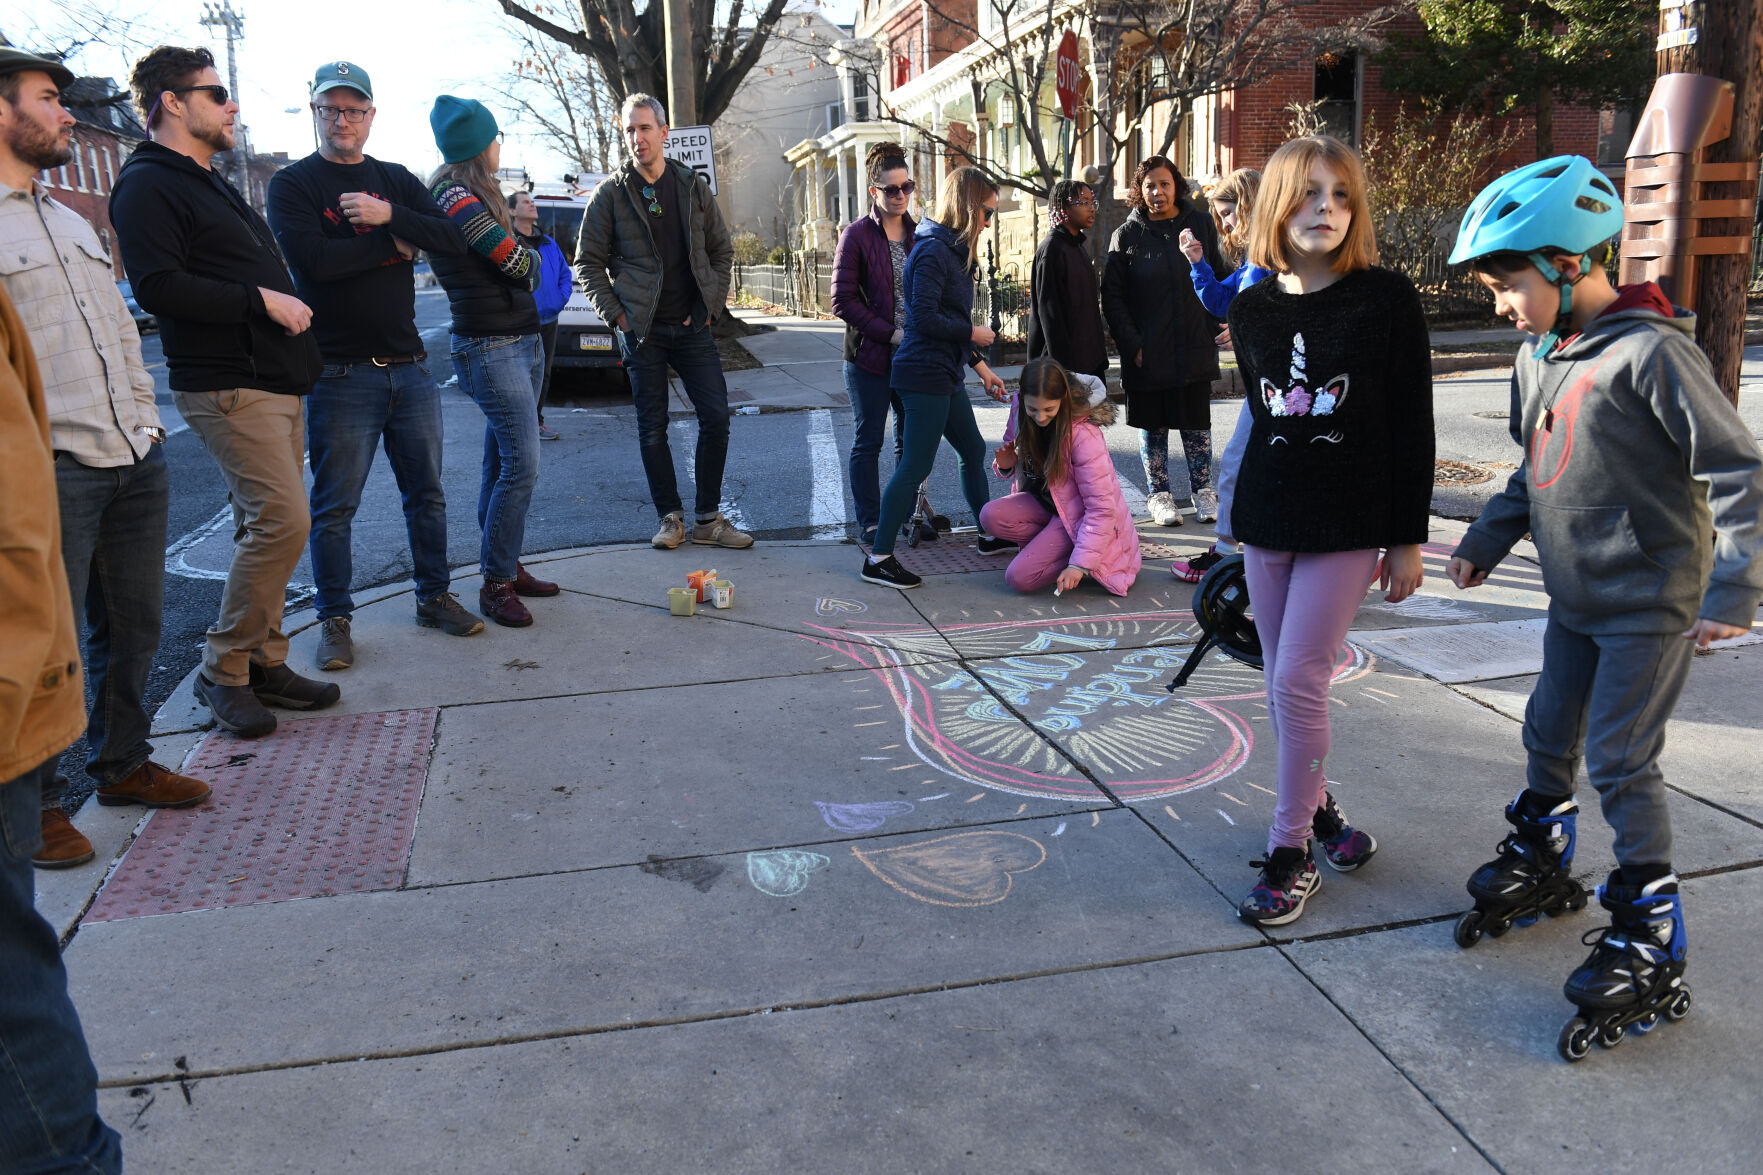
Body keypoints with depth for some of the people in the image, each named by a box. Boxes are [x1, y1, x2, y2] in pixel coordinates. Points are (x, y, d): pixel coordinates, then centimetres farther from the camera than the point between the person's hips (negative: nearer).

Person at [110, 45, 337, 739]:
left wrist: (288, 306, 16)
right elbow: (158, 287, -19)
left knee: (269, 526, 9)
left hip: (275, 382, 10)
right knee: (282, 520, -16)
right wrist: (261, 300, -17)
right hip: (227, 387, -10)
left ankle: (263, 663, 17)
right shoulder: (148, 186, -7)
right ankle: (223, 670, -3)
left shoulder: (208, 183, 24)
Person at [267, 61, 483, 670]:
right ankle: (334, 619, 14)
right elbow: (313, 259, -18)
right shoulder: (293, 184, 0)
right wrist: (395, 243, -9)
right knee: (334, 506, 2)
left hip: (409, 364, 4)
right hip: (340, 370, -4)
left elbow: (453, 239, -1)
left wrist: (388, 215, -16)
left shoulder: (397, 181, 13)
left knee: (426, 493, 12)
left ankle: (435, 596, 26)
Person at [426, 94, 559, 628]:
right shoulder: (454, 193, -12)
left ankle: (506, 567, 20)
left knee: (501, 464, 13)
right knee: (521, 467, -11)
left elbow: (519, 270, 16)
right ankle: (496, 584, -2)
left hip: (523, 339, 9)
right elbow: (519, 262, -15)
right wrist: (530, 256, 4)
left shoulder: (476, 192, 18)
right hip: (490, 348, -9)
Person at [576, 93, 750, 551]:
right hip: (641, 330, -2)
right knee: (652, 428, 2)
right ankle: (671, 519, 14)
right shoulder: (610, 193, 1)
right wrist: (616, 314, -6)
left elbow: (722, 250, 14)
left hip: (691, 326, 2)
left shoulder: (694, 187, 8)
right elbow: (588, 261, 3)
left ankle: (708, 519, 9)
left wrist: (711, 303, 3)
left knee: (716, 418, -2)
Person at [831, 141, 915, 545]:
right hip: (869, 357, -4)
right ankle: (869, 523, 14)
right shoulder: (857, 235, -6)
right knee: (868, 442, 4)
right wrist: (890, 334, -17)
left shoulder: (920, 234, 8)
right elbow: (843, 300, -11)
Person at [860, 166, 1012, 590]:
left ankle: (989, 535, 32)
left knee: (973, 450, 18)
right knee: (915, 466, -9)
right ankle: (878, 558, -4)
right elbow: (925, 318, -23)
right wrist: (972, 333, -10)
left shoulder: (951, 250, 16)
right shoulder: (933, 251, -15)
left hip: (945, 373, 10)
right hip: (925, 375, -10)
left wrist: (980, 367, 19)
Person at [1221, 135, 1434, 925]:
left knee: (1299, 682, -8)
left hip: (1349, 523, -4)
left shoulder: (1386, 300, -7)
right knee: (1284, 685, 10)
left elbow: (1413, 427, -5)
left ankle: (1291, 852, 6)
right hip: (1267, 519, 4)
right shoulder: (1251, 310, 5)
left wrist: (1408, 540, -6)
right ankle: (1314, 805, 33)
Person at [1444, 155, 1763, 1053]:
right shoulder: (1538, 357, 6)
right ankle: (1539, 868, 39)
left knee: (1620, 763, -5)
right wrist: (1487, 541, 15)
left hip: (1649, 603, -8)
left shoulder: (1650, 350, -19)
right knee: (1548, 737, 17)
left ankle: (1650, 956, 7)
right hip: (1575, 597, 8)